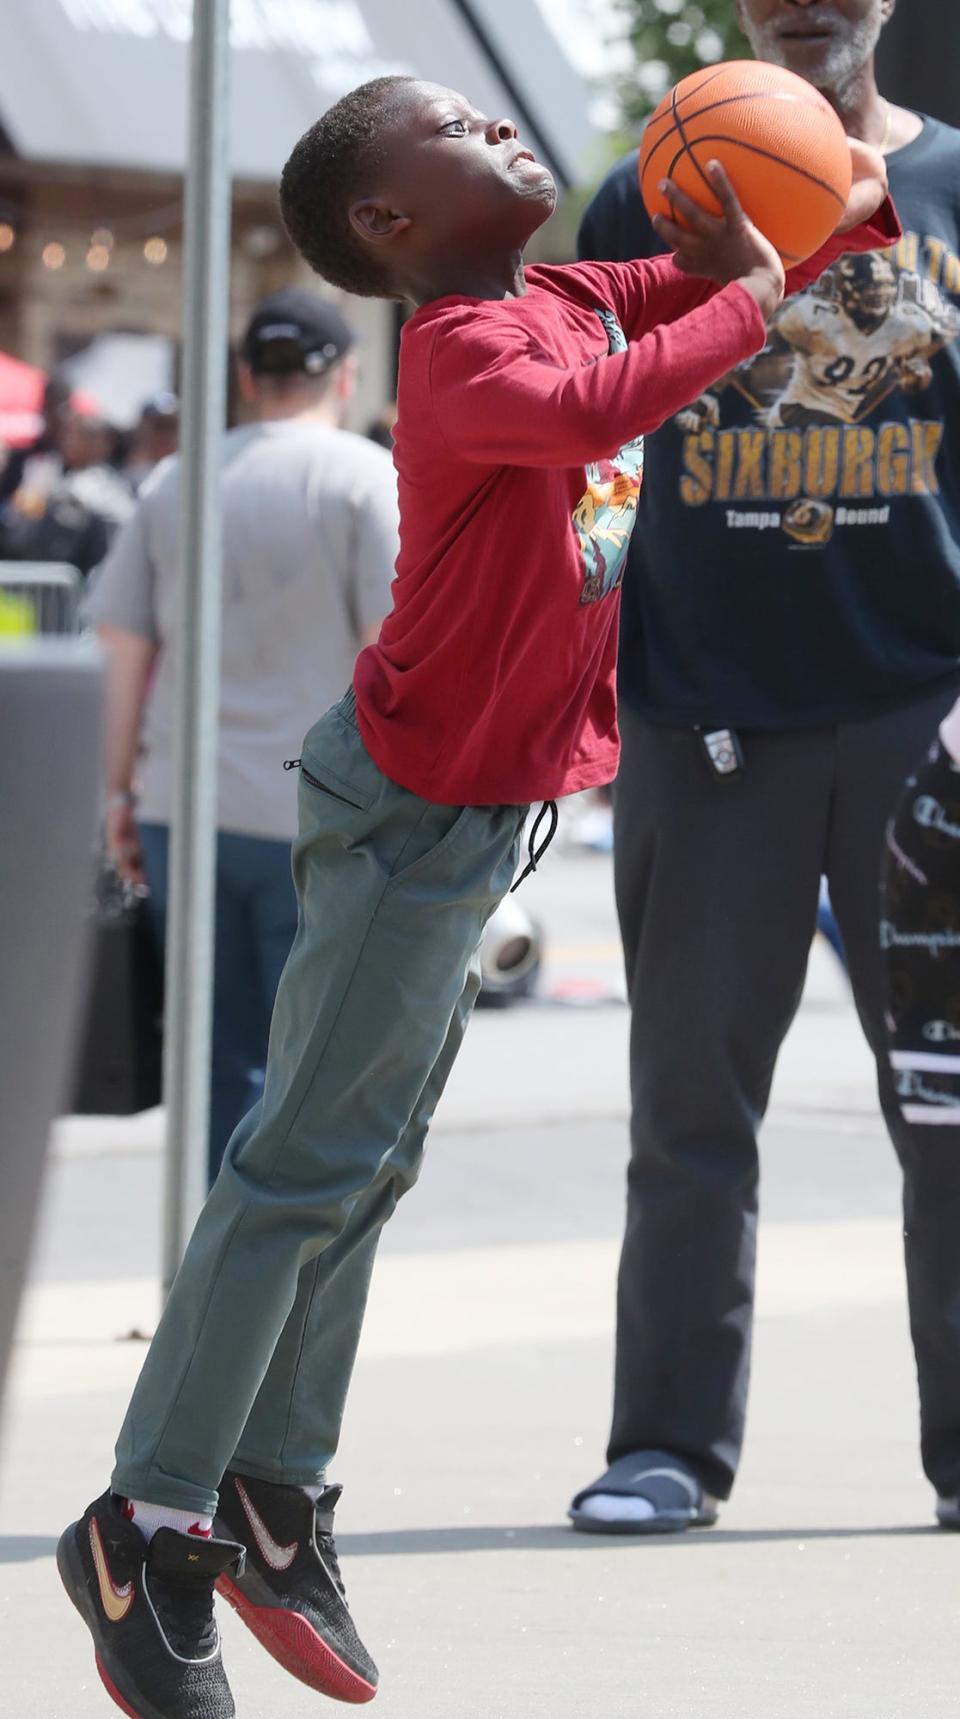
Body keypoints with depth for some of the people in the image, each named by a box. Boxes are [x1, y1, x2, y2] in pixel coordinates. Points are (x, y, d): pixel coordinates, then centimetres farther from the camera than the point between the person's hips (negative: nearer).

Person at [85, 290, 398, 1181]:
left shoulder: (175, 482, 10)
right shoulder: (366, 479, -4)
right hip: (319, 822, -4)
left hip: (183, 808, 4)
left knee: (220, 1064, 10)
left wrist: (120, 792, 15)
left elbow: (125, 649, 10)